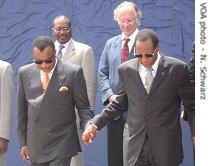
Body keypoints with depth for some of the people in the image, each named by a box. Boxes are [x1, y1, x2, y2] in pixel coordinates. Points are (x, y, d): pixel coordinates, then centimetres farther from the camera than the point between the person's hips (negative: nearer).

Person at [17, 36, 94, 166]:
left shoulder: (73, 72, -7)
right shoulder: (25, 73, 4)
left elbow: (83, 107, -1)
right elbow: (22, 110, 10)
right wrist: (23, 143, 10)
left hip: (61, 146, -4)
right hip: (34, 146, 4)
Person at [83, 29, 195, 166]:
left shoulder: (178, 68, -4)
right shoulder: (126, 70, 4)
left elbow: (191, 106, 2)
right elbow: (120, 103, 13)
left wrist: (195, 134, -9)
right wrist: (96, 124, 3)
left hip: (166, 146, -2)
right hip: (134, 144, 2)